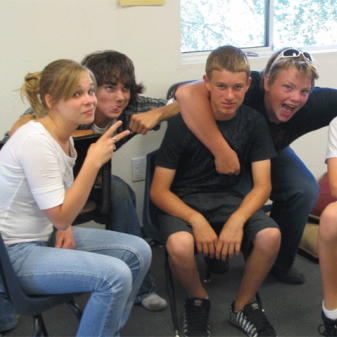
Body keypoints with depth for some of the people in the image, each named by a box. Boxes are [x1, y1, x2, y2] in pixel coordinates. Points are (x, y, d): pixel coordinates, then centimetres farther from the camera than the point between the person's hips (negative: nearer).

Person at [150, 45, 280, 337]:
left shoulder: (254, 123, -2)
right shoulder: (184, 124, -12)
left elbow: (262, 185, -4)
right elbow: (158, 191, -11)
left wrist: (237, 219, -24)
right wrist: (196, 220, -27)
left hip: (228, 198, 3)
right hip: (182, 201, -3)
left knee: (270, 235, -27)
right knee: (180, 245, -35)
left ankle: (243, 305, 1)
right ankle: (198, 299, 0)